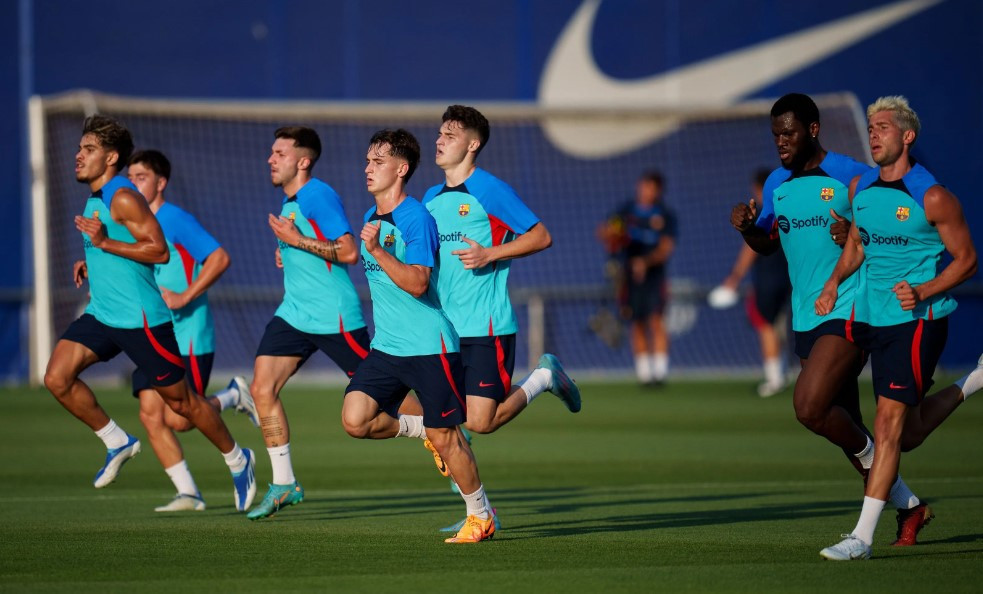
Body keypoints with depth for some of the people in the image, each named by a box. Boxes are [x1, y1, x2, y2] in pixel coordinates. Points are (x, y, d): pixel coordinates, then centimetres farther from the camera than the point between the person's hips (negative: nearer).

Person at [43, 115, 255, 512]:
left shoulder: (123, 198, -16)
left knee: (180, 401, 2)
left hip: (140, 318, -9)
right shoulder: (95, 200, 13)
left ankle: (237, 460, 21)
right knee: (57, 378, -8)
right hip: (100, 314, 9)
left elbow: (159, 250, -22)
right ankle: (117, 442, 7)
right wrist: (91, 261, 13)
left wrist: (103, 243, -24)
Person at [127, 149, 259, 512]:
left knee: (178, 419, -10)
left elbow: (219, 258, -17)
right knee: (150, 414, -4)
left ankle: (234, 397, 18)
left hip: (186, 335, -7)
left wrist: (184, 297, -22)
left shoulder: (175, 220, -11)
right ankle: (188, 494, 2)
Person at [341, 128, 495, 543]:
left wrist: (376, 250, -28)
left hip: (429, 347, -7)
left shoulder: (416, 219, -14)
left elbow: (416, 283, -24)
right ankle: (420, 431, 16)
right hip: (386, 348, 7)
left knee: (444, 435, -2)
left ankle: (481, 517, 15)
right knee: (354, 420, -10)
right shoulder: (370, 218, 12)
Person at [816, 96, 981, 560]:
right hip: (879, 321, 7)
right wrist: (834, 283, 6)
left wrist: (924, 291, -21)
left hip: (920, 319, -7)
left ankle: (862, 536, -14)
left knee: (889, 423, -14)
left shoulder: (932, 198, -12)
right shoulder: (860, 188, 7)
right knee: (909, 432, 14)